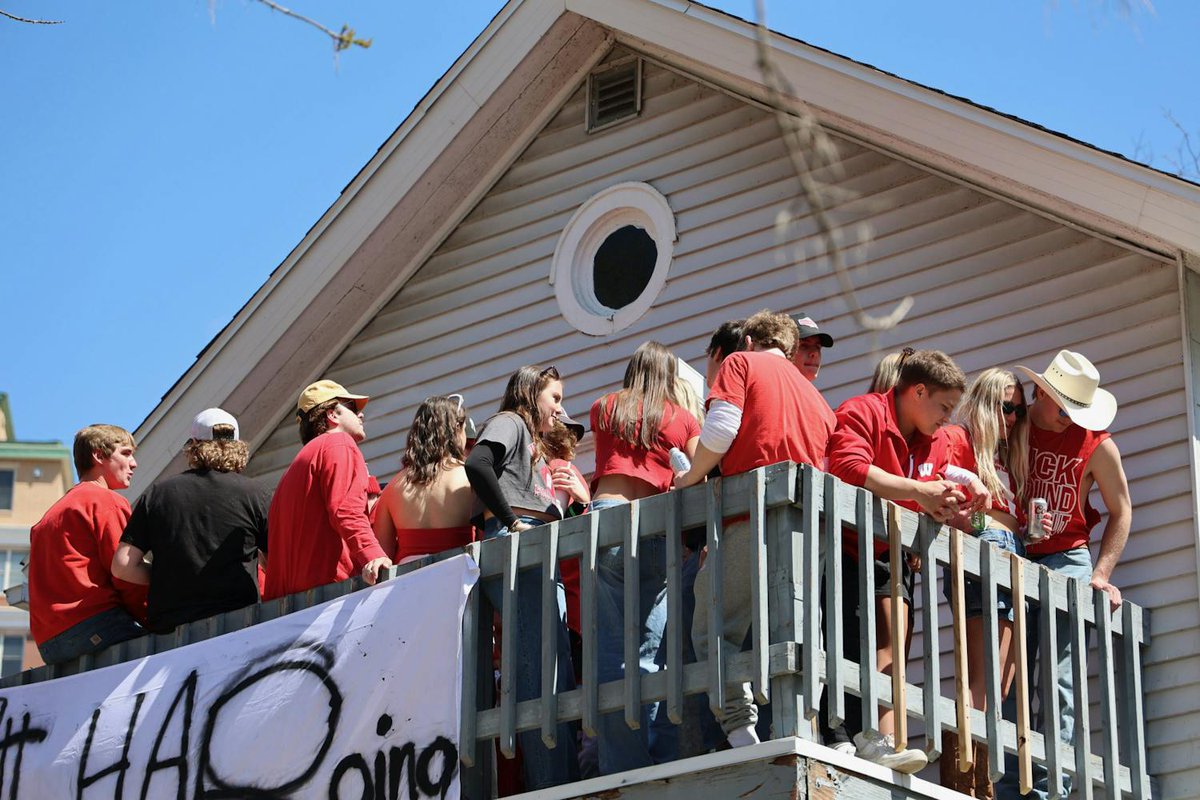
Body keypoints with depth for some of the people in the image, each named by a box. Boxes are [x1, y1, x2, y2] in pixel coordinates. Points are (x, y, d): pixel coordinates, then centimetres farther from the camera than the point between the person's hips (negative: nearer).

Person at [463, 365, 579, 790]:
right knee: (538, 667, -17)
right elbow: (477, 463, -16)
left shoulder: (532, 445, 33)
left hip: (538, 556, 10)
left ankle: (563, 780, 1)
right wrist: (511, 522, -15)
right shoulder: (509, 422, 5)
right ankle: (550, 785, -22)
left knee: (555, 668, 3)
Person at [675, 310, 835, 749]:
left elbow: (720, 429, -5)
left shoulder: (741, 363, 12)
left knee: (713, 633, -3)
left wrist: (691, 478, 10)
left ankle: (742, 734, -19)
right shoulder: (812, 393, 28)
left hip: (752, 518, -6)